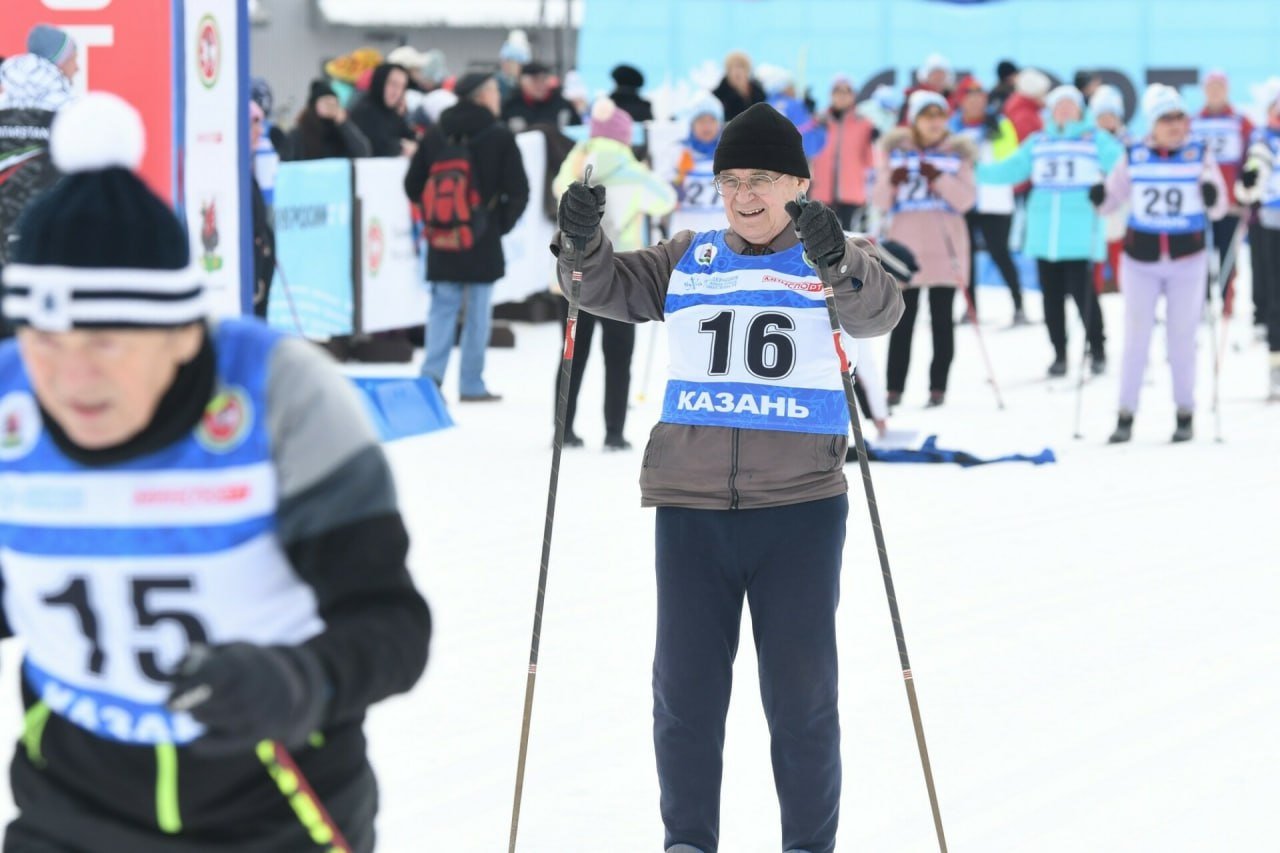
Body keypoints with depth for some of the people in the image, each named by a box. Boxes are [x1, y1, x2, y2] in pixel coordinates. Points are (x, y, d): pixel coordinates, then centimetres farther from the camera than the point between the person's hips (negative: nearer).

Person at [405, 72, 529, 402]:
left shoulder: (436, 136, 4)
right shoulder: (499, 137, -7)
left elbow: (413, 185, 6)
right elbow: (518, 191, -9)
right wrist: (502, 223, 5)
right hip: (483, 240, -3)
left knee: (442, 307, 9)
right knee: (477, 312, 4)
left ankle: (432, 371, -9)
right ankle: (471, 384, 6)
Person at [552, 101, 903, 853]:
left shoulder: (835, 261, 0)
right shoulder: (690, 260, 10)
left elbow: (879, 311, -19)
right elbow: (609, 288, 4)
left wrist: (837, 261, -39)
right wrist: (581, 244, -17)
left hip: (800, 508, -2)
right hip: (691, 507, 3)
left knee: (801, 693, 3)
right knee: (685, 690, 6)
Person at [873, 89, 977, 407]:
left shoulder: (958, 153, 4)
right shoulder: (895, 150, 6)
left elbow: (966, 200, -6)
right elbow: (880, 201, 4)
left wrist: (938, 177, -19)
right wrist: (891, 183, -17)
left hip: (945, 247, -1)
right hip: (905, 244, 1)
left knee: (941, 319, 1)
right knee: (902, 320, 0)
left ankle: (938, 387, 5)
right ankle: (894, 389, 2)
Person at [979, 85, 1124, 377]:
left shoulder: (1095, 139, 5)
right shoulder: (1037, 143, 13)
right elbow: (1007, 171, 12)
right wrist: (973, 169, 3)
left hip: (1080, 234, -4)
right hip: (1044, 234, 4)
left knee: (1082, 292, -9)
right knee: (1051, 295, 6)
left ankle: (1097, 350, 8)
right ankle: (1059, 353, 16)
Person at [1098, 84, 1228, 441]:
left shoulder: (1200, 155, -3)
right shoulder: (1134, 157, -1)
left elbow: (1218, 210, -2)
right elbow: (1112, 198, 8)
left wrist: (1212, 197, -24)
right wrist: (1099, 197, -14)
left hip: (1187, 260, 0)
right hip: (1141, 260, 0)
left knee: (1182, 338, 5)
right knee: (1136, 337, -2)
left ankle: (1185, 414, 16)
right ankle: (1125, 416, 4)